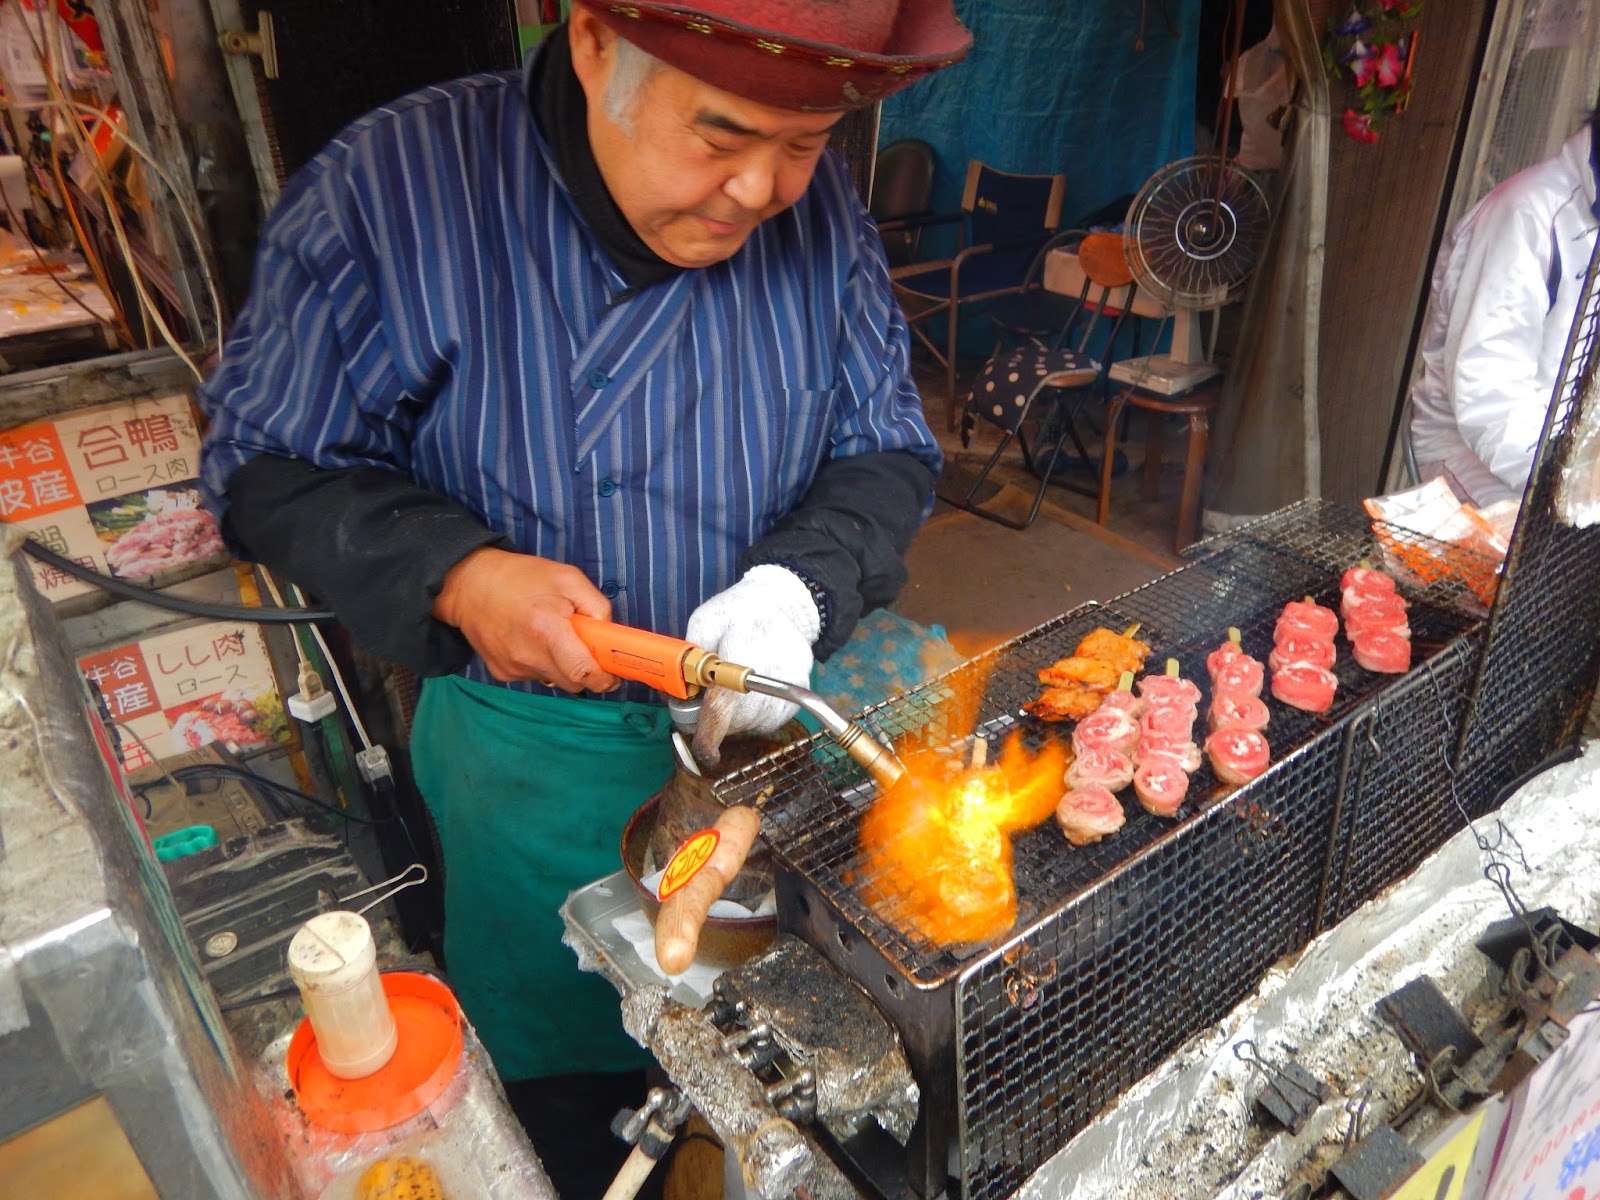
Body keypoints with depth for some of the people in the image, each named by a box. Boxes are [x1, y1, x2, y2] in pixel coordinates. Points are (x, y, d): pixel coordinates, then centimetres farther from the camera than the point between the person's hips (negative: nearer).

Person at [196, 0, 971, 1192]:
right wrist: (455, 577, -27)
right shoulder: (389, 189, -19)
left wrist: (802, 580, -22)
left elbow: (889, 448, -2)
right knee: (558, 1061, 24)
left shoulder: (820, 209, -10)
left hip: (784, 707, 3)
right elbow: (267, 461, -11)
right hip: (533, 746, -2)